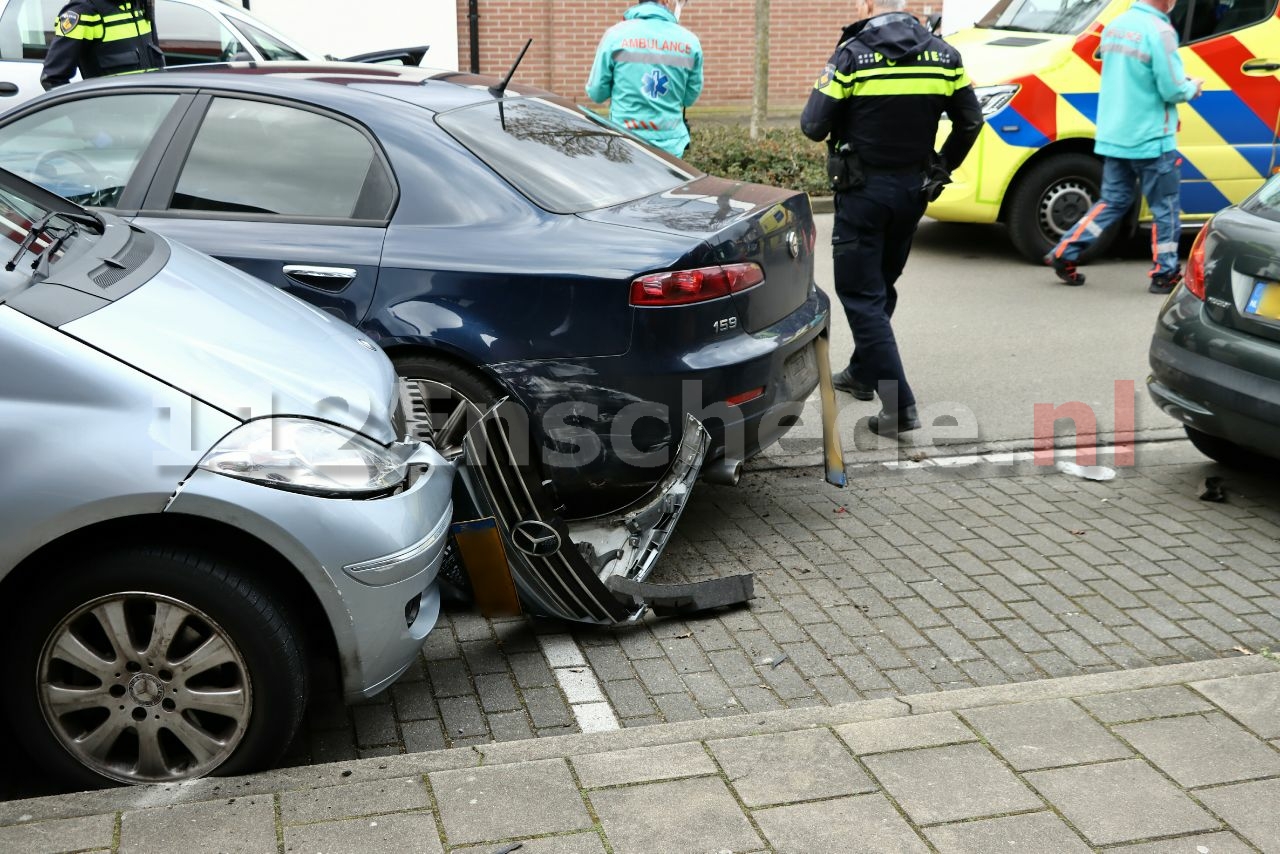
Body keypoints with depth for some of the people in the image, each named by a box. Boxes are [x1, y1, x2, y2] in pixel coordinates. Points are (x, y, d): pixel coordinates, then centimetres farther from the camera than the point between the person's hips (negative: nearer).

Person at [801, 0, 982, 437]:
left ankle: (898, 404, -9)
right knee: (882, 285, 23)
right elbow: (970, 122, 5)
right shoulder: (942, 55, 2)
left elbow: (813, 126, -13)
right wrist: (942, 168, 19)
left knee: (862, 295, -1)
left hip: (864, 189, -6)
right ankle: (862, 372, 39)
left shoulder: (852, 56, -13)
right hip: (913, 189, 6)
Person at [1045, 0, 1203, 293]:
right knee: (1166, 208, 6)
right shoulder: (1159, 31, -17)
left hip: (1113, 137, 7)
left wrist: (1179, 81, 17)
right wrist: (1192, 88, 5)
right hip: (1150, 140, -7)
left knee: (1112, 201, 18)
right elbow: (1172, 90, -17)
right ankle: (1165, 274, 12)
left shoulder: (1115, 25, 8)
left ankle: (1064, 254, 12)